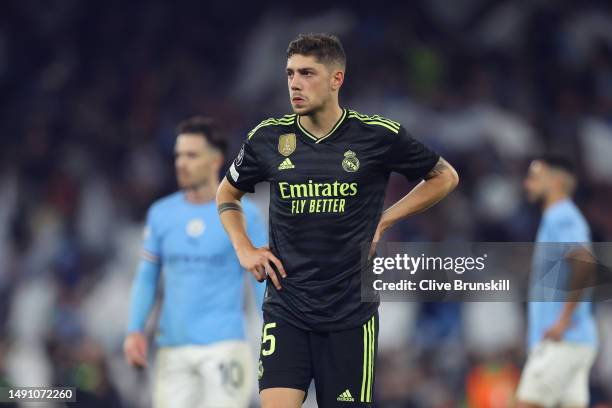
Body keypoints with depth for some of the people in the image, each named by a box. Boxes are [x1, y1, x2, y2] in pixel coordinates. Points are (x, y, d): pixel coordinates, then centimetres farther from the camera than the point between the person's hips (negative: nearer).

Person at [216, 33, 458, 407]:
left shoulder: (379, 136, -4)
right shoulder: (268, 137, 2)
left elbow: (444, 177, 11)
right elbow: (228, 193, 21)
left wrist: (384, 221, 4)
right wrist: (244, 250, 6)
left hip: (350, 311, -1)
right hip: (285, 308, 1)